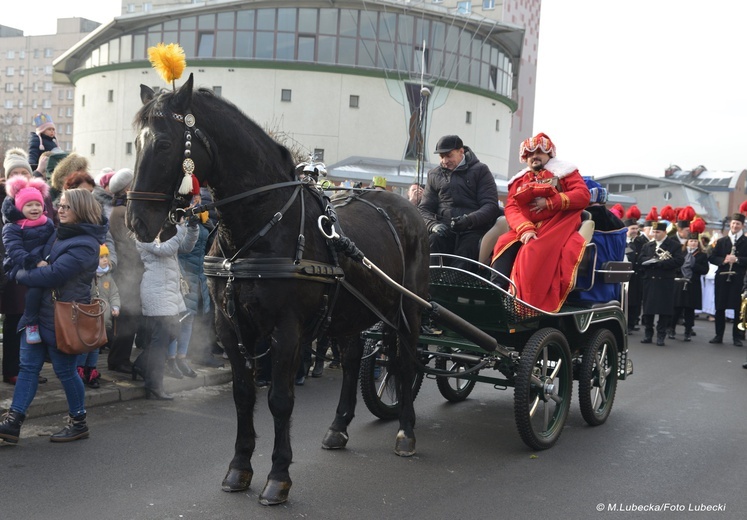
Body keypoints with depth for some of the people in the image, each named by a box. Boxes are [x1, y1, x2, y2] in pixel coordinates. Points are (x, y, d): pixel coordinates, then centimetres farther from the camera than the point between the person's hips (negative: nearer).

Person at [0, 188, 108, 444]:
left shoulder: (85, 245, -18)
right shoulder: (58, 233, 11)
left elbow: (53, 275, -24)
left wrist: (21, 274, -11)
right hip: (38, 309, 8)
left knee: (65, 370, 4)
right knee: (28, 366, 8)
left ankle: (79, 423, 21)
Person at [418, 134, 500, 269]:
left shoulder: (480, 170, 11)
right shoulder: (434, 175, 22)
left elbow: (491, 206, 1)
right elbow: (424, 208, 17)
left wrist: (469, 220, -19)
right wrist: (433, 225, -6)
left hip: (473, 229, -2)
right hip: (444, 229, 2)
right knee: (431, 242, -31)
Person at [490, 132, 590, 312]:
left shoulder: (563, 171, 11)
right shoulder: (519, 180, 21)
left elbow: (583, 195, -4)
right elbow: (511, 208, 5)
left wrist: (550, 202, -13)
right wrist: (525, 229, -16)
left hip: (557, 228, -4)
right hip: (527, 231, 4)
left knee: (531, 255, -31)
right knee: (504, 249, -24)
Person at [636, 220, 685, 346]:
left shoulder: (674, 245, 3)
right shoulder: (647, 246, 16)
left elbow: (679, 260, -11)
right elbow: (640, 261, 5)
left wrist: (659, 263, -15)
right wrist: (651, 260, -14)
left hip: (665, 282, -3)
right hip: (649, 282, 3)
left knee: (664, 309, -2)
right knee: (648, 308, 5)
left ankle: (661, 336, 5)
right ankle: (648, 334, 15)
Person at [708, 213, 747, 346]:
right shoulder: (721, 241, 12)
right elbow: (712, 258, 7)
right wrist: (723, 260, -9)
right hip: (722, 278, 2)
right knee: (720, 308, 6)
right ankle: (718, 335, 15)